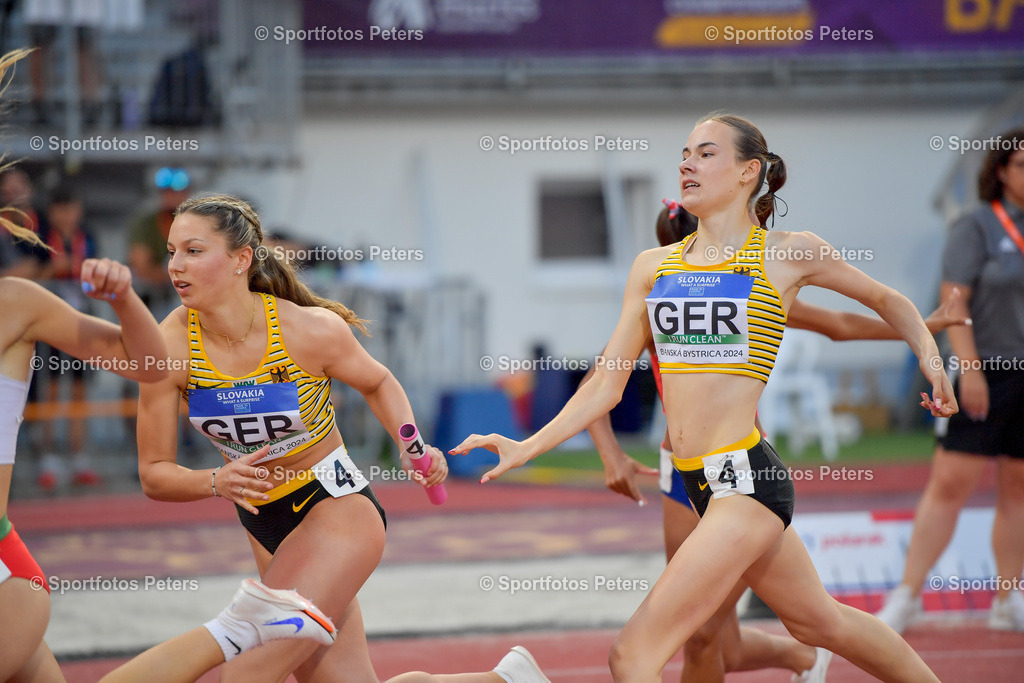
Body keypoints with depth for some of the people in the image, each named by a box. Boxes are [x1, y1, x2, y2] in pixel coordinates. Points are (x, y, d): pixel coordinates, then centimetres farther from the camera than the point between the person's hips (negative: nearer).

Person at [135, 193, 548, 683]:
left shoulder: (311, 330, -19)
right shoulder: (171, 346, -15)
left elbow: (376, 382, 4)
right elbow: (154, 474, -9)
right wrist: (217, 482, -27)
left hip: (336, 509, -5)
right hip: (265, 527, 5)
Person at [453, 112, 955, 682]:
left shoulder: (790, 254, -1)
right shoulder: (654, 266, 11)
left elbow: (889, 302, 14)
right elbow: (606, 387, 12)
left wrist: (930, 356, -1)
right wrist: (526, 448, 3)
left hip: (746, 479, -7)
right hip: (697, 483, 7)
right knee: (822, 622, 22)